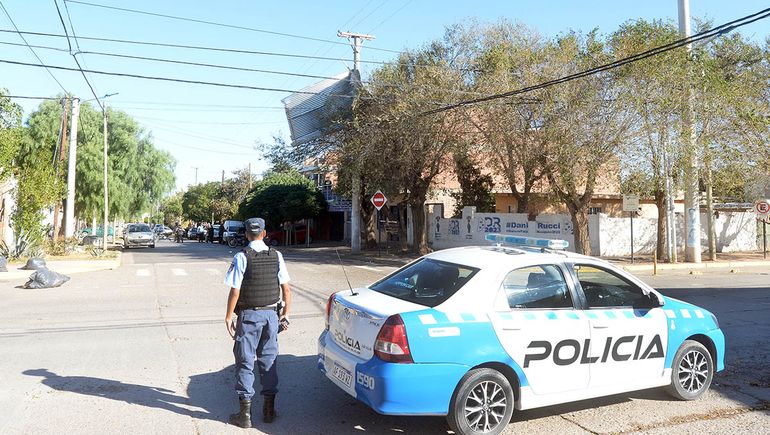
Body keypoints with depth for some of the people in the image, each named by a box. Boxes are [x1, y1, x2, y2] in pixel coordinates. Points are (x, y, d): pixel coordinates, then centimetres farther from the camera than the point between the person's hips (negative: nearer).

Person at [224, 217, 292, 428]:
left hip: (248, 316, -3)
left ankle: (245, 414, 11)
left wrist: (228, 317, -3)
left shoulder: (241, 257, -11)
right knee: (269, 360, 13)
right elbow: (286, 289, 0)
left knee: (245, 362, 5)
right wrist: (285, 314, 9)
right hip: (271, 314, 4)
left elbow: (235, 292, -13)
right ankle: (269, 409, 21)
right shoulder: (276, 256, 0)